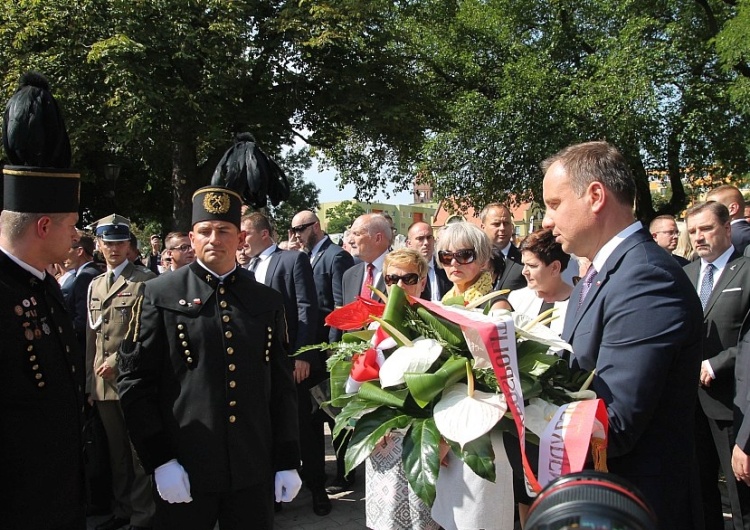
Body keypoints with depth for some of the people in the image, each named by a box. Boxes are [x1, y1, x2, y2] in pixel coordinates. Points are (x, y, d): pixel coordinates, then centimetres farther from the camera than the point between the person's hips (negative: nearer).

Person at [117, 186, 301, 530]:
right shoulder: (160, 295, -1)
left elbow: (281, 387, 10)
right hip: (183, 471, -2)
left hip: (255, 472, 3)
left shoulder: (268, 302, 8)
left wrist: (288, 462, 7)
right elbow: (134, 382, -4)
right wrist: (159, 460, -9)